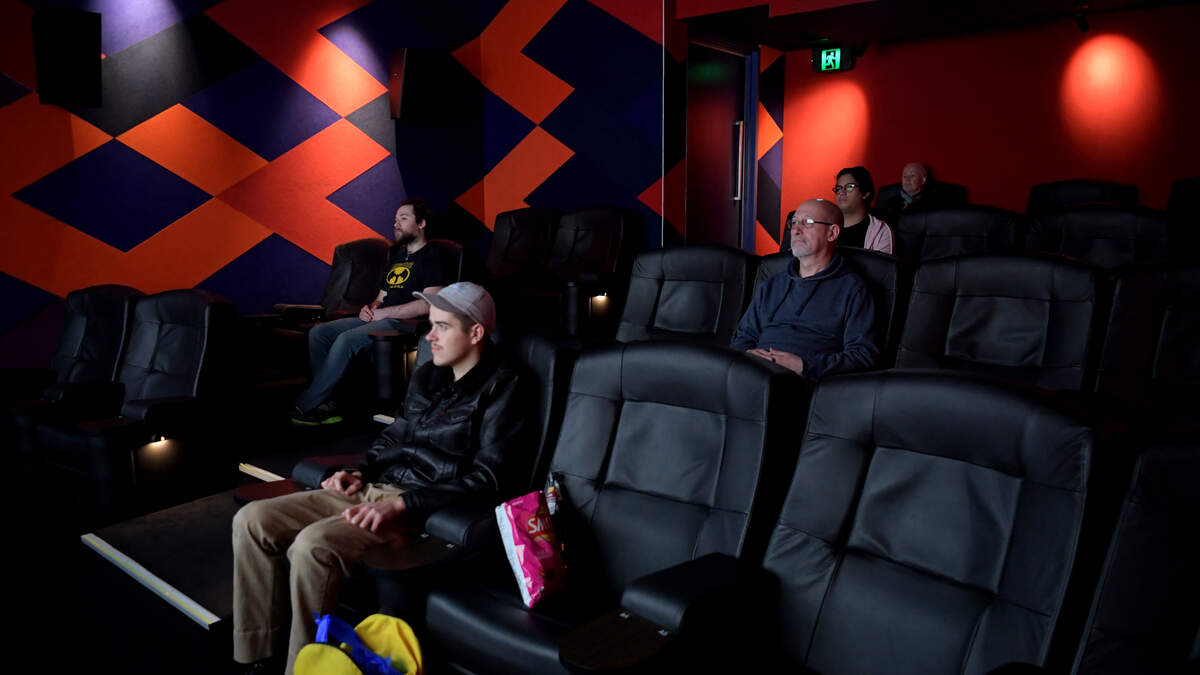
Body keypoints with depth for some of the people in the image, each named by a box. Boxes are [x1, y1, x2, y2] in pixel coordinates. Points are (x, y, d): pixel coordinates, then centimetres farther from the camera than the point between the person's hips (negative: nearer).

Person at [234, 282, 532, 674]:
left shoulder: (502, 387, -8)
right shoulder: (426, 377, 15)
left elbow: (488, 479, -16)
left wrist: (401, 504, -22)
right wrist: (361, 473, 6)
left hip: (424, 508, -8)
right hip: (373, 490, 8)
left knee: (313, 544, -31)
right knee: (251, 520, -5)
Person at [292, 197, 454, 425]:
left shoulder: (433, 257, -4)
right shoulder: (396, 254, 25)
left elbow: (428, 304, -18)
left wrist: (383, 313, -14)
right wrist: (370, 308, 3)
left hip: (403, 323, -9)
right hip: (378, 319, 9)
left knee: (346, 340, -30)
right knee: (317, 333, -8)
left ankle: (305, 405, -20)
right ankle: (326, 404, -13)